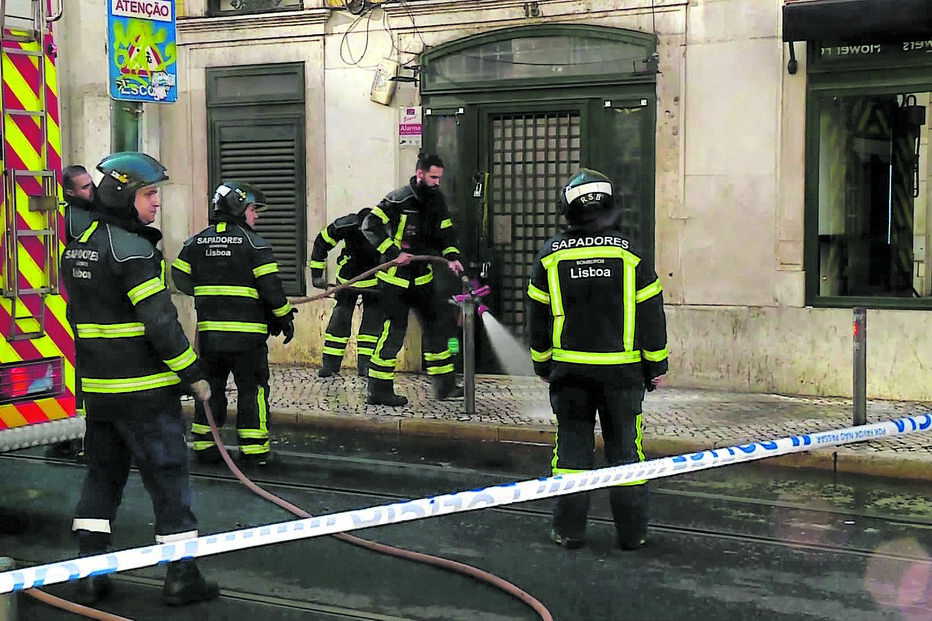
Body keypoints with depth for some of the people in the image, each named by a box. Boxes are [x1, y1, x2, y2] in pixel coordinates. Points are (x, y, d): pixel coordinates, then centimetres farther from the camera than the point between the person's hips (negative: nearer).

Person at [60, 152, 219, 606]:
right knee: (167, 476, 1)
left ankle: (90, 574, 17)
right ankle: (181, 577, 7)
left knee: (102, 474, 15)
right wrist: (193, 375, -12)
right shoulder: (133, 249, -17)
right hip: (145, 390, -8)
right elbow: (160, 321, -20)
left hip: (97, 388, 8)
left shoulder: (77, 248, 11)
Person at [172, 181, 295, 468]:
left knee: (210, 386, 15)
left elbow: (180, 279, 14)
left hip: (208, 331, 5)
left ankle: (204, 445, 18)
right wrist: (285, 318, 2)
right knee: (252, 388, 5)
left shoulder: (195, 243, 7)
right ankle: (253, 449, 5)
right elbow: (270, 286, -11)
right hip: (247, 332, -4)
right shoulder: (253, 243, -8)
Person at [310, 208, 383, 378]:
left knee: (374, 318, -6)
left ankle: (365, 364, 1)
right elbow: (321, 243, -11)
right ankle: (330, 364, 7)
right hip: (347, 277, 0)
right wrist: (316, 274, -11)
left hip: (374, 281, 0)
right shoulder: (346, 225, -28)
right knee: (340, 318, -1)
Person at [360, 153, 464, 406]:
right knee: (395, 331, -8)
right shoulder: (399, 200, -16)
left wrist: (451, 257, -6)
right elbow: (370, 226, -21)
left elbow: (446, 233, 12)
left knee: (436, 325, 10)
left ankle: (444, 385, 20)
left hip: (421, 277, 8)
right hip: (395, 278, -8)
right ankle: (378, 391, 0)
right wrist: (393, 253, -26)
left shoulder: (436, 201, 6)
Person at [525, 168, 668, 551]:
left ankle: (569, 529, 10)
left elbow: (537, 315, 6)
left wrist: (542, 364, 17)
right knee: (625, 447, 7)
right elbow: (651, 313, -1)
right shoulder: (630, 253, -4)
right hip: (622, 367, -1)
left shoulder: (551, 255, 0)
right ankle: (632, 531, 10)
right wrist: (655, 366, 9)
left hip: (569, 367, 1)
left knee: (572, 444, 8)